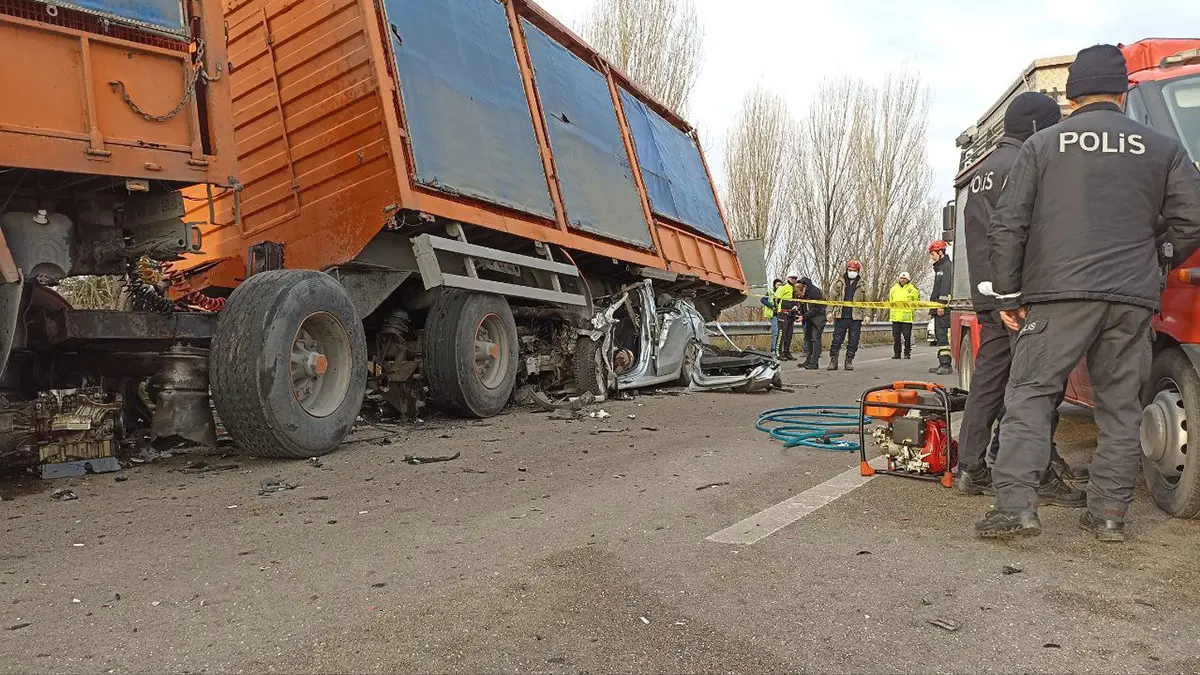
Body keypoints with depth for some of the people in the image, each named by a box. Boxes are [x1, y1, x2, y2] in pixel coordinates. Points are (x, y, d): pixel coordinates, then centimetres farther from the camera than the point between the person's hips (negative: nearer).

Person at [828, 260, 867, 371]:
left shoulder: (862, 285, 7)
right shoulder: (839, 283, 7)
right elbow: (832, 297, 8)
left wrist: (865, 315, -3)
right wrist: (830, 311, 0)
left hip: (856, 317, 0)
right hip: (841, 316, 0)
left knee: (853, 341, 4)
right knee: (837, 340, -1)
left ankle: (849, 361, 13)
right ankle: (833, 361, 3)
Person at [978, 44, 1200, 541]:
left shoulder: (1042, 145, 8)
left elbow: (1007, 226, 2)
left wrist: (1008, 294, 6)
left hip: (1060, 292, -3)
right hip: (1134, 297, 3)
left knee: (1029, 394, -1)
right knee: (1120, 406, 10)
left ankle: (1016, 505, -9)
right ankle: (1109, 513, 12)